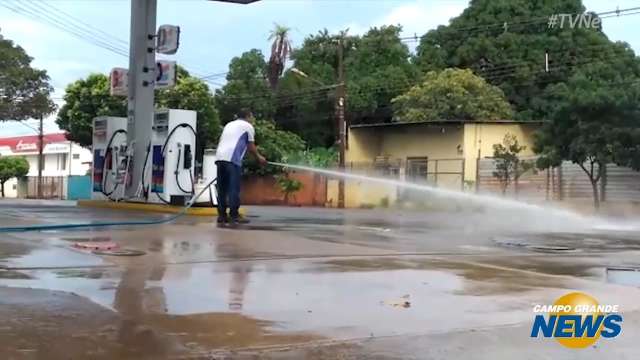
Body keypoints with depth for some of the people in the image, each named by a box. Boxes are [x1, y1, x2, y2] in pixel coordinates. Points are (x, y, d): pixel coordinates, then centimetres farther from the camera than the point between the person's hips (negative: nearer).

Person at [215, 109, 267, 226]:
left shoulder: (229, 124, 29)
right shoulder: (248, 126, 10)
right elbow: (251, 147, 10)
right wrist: (259, 157, 24)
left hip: (219, 157, 7)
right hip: (233, 159, -7)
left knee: (222, 189, 8)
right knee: (234, 189, -3)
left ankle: (221, 217, 9)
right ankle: (234, 216, -4)